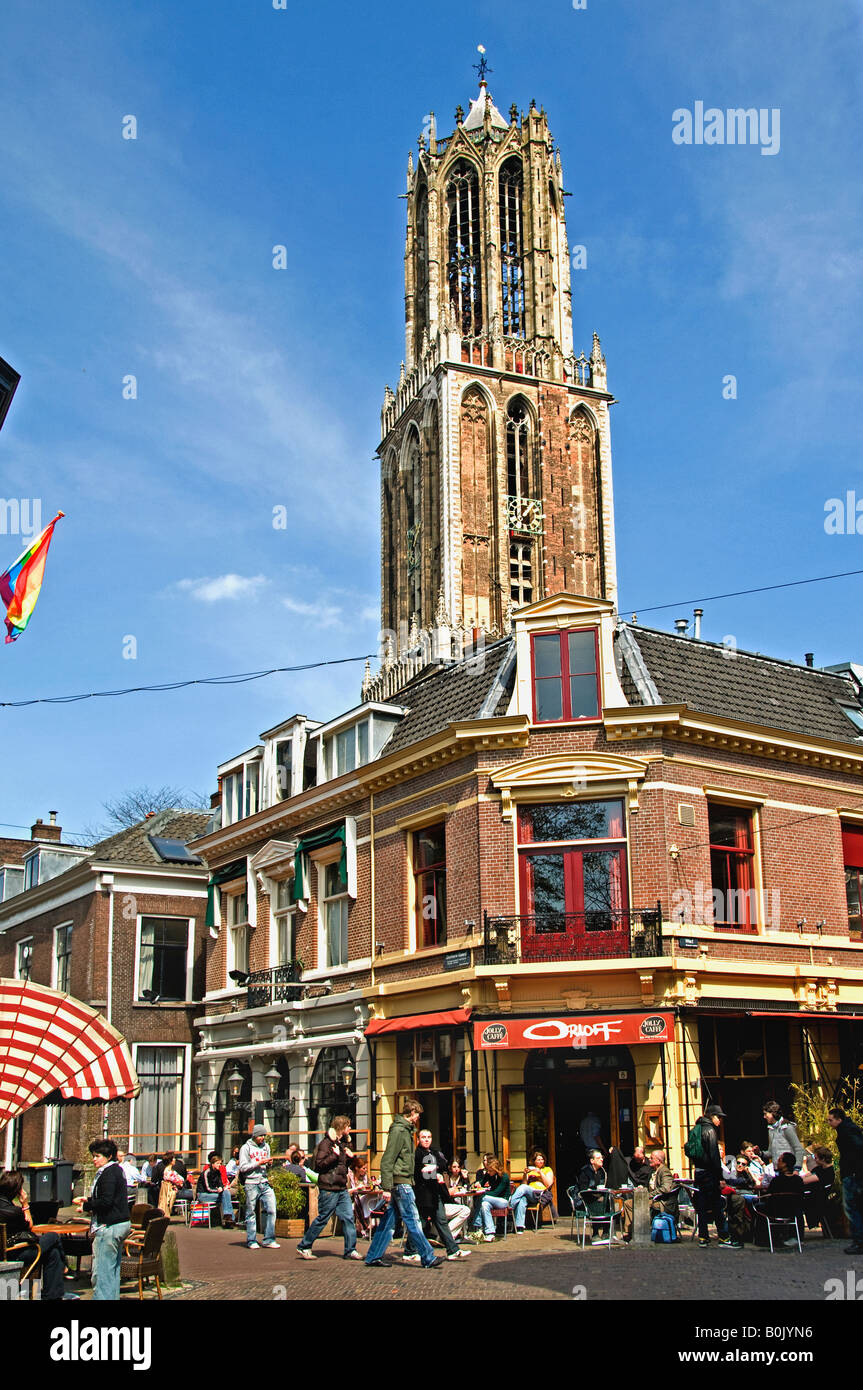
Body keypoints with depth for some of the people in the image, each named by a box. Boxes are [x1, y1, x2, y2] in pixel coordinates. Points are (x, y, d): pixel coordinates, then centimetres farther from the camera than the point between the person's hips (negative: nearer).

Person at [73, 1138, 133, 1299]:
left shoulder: (108, 1173, -15)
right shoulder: (117, 1170, 15)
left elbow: (106, 1202, -22)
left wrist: (86, 1206, -10)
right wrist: (88, 1200, 16)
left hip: (109, 1226, -11)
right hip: (121, 1223, 11)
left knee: (101, 1273, -7)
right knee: (113, 1270, 16)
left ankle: (102, 1297, -7)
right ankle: (112, 1297, 21)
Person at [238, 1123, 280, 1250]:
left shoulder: (266, 1146, 16)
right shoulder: (246, 1148, -1)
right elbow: (243, 1167, -8)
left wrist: (269, 1164, 0)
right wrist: (259, 1163, -13)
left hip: (264, 1183, 5)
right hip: (251, 1183, -5)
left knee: (271, 1210, -5)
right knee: (251, 1213, 2)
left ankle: (268, 1240, 0)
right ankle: (251, 1241, 11)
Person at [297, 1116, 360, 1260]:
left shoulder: (343, 1143, 17)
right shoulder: (326, 1143, -10)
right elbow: (319, 1164, -18)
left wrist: (350, 1157, 7)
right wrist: (335, 1155, -21)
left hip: (342, 1188, 8)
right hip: (329, 1188, -8)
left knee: (349, 1218, 1)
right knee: (322, 1219, -1)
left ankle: (350, 1250, 6)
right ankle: (303, 1247, 11)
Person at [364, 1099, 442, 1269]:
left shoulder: (406, 1130, 17)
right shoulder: (398, 1130, -13)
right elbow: (387, 1160, -18)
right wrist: (386, 1187, -21)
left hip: (403, 1181, 10)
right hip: (400, 1182, -10)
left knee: (389, 1221, 9)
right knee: (413, 1221, -4)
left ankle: (373, 1257, 12)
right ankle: (428, 1258, -1)